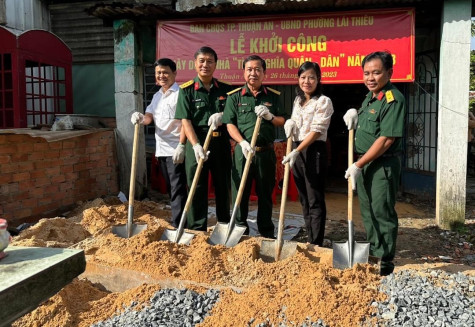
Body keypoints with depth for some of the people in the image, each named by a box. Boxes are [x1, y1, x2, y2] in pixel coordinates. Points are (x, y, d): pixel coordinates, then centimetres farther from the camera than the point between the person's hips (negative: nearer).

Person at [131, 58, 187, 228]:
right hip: (161, 148, 8)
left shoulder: (180, 93, -9)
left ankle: (177, 225, -4)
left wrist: (181, 146, -22)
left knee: (177, 188, -7)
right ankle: (179, 220, 28)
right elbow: (149, 116, 8)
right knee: (170, 187, 15)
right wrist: (141, 119, -15)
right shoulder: (157, 96, 17)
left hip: (175, 149, -8)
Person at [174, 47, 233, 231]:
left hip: (221, 143, 3)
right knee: (196, 189, 2)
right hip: (197, 143, -2)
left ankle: (225, 227, 26)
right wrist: (196, 145, -19)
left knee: (224, 187, 11)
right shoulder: (187, 90, 1)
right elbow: (185, 121, -7)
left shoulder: (225, 89, 9)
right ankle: (197, 230, 13)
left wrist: (222, 116, -10)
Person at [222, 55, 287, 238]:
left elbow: (283, 121, 10)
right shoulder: (234, 97, 4)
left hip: (266, 152, 1)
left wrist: (269, 116, -10)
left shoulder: (273, 96, 9)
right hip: (242, 152, -1)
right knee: (240, 192, 4)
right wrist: (243, 142, -17)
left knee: (265, 193, 10)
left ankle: (267, 233, 23)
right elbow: (230, 124, -2)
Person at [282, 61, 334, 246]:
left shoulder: (323, 101, -7)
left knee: (315, 199, -4)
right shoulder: (298, 100, 14)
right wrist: (289, 124, 1)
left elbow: (317, 131, -15)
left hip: (314, 151, -7)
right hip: (297, 151, 7)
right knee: (304, 198, 13)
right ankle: (311, 239, 25)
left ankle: (316, 244, 4)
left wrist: (297, 151, -22)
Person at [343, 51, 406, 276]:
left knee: (382, 212, -1)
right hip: (363, 163, 9)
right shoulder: (369, 97, 12)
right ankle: (374, 250, 32)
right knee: (367, 210, 16)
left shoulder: (393, 99, -16)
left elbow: (386, 139, -22)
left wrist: (358, 165, -20)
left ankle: (385, 259, 13)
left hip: (383, 164, -9)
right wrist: (353, 116, 3)